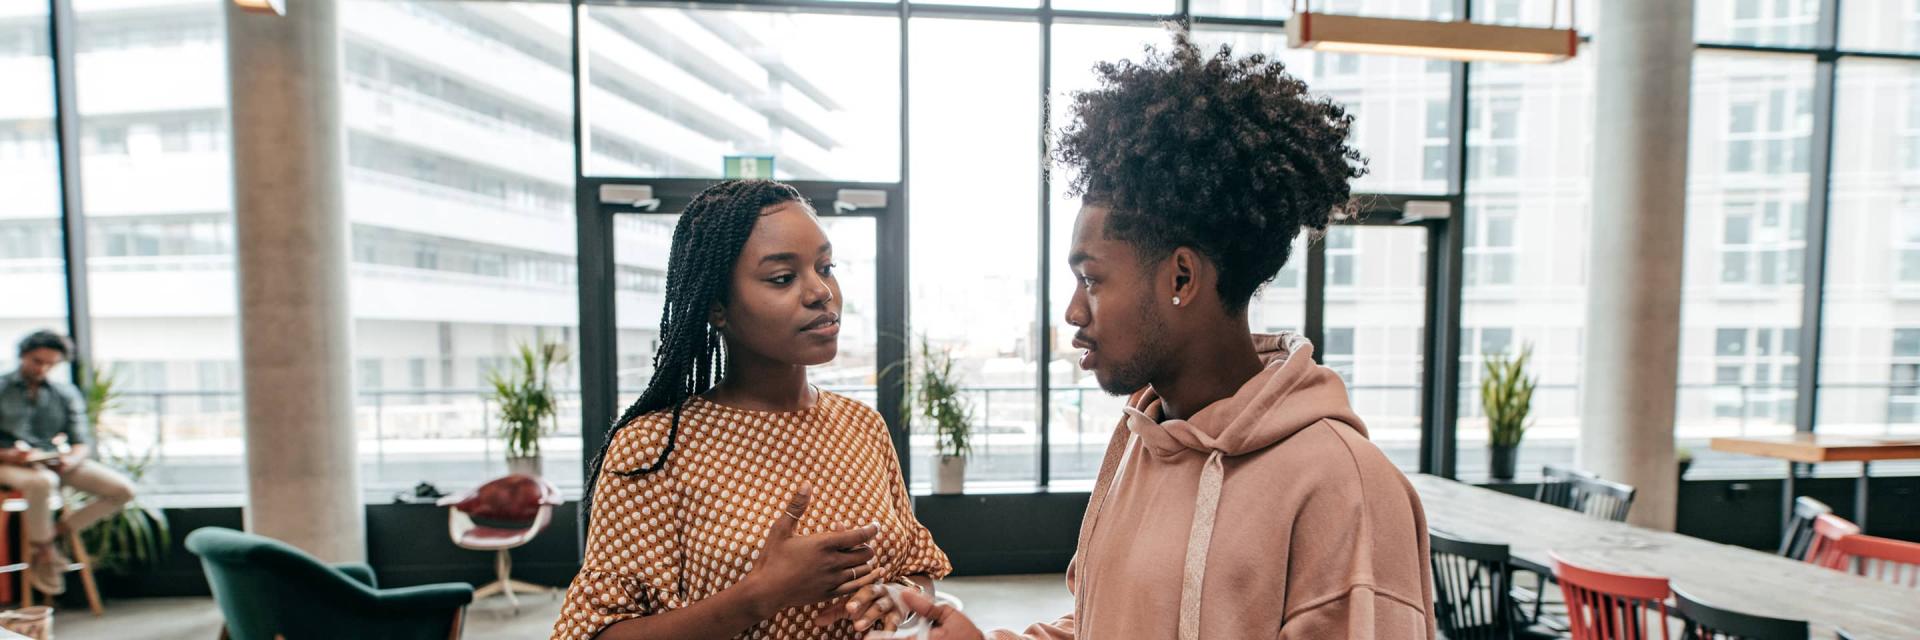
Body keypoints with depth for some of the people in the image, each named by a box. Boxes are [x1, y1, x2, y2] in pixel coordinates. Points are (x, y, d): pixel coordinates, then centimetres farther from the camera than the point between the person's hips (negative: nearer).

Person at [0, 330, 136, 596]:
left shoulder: (66, 394, 11)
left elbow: (83, 442, 7)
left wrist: (72, 459, -16)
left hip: (55, 462, 4)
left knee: (123, 490, -16)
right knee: (43, 482, -39)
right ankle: (44, 553, -17)